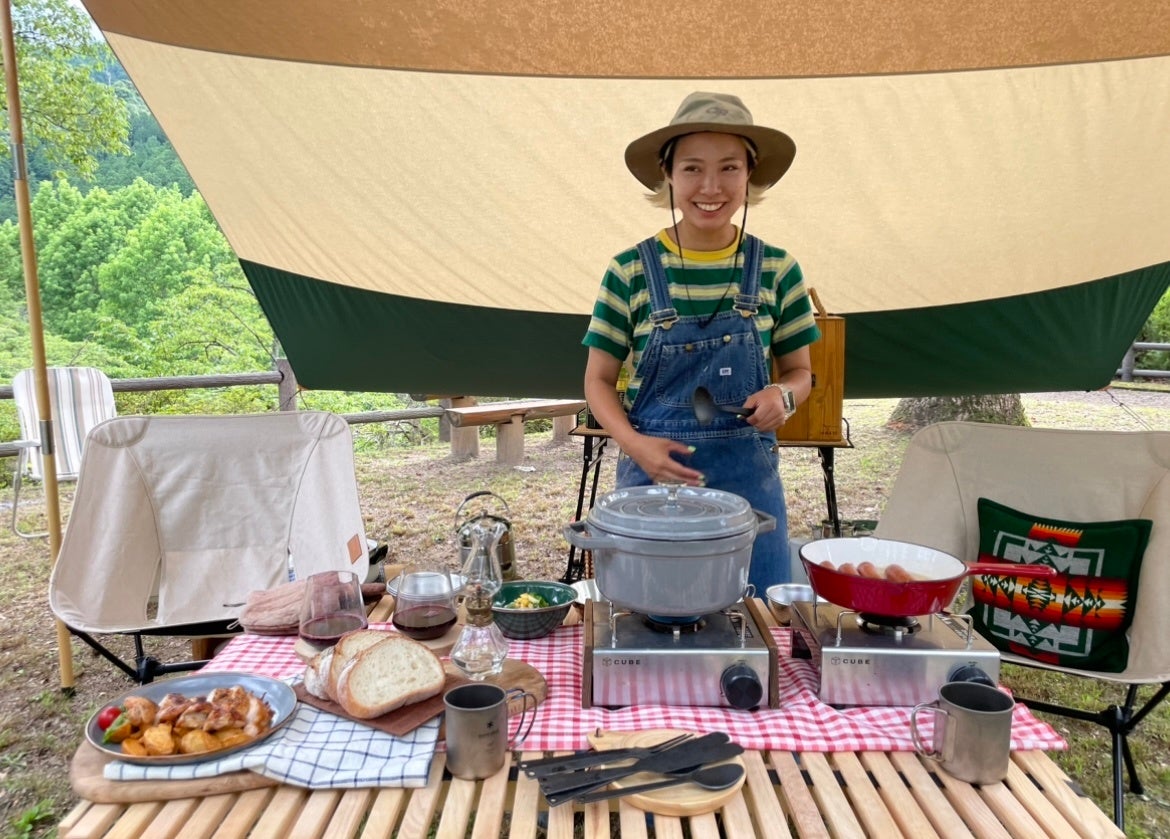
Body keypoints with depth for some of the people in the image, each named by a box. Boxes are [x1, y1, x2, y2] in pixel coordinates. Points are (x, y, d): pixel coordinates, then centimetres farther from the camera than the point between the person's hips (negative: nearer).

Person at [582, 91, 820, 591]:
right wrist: (635, 444, -15)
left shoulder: (777, 270, 0)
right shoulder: (630, 271, -4)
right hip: (652, 474, -1)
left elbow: (799, 371, 10)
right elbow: (599, 381, 1)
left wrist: (781, 394, -12)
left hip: (749, 481, 2)